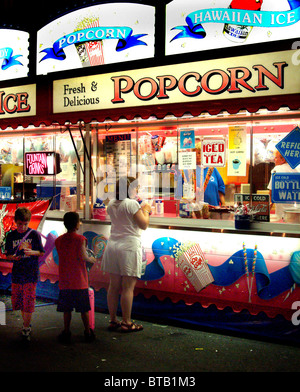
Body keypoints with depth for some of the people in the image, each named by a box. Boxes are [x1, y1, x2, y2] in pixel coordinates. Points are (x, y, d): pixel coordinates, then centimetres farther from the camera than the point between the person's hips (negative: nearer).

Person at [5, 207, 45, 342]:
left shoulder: (34, 234, -4)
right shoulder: (11, 236, 4)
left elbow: (41, 252, 0)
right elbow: (7, 254, 8)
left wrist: (32, 252, -20)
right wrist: (12, 257, -14)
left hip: (31, 272, -4)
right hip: (16, 272, 4)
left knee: (28, 300, -5)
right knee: (17, 300, 11)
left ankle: (26, 329, 5)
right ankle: (26, 323, 31)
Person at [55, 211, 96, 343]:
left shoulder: (59, 240, 4)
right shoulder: (80, 239, -9)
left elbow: (61, 257, 10)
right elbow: (83, 257, -17)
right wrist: (92, 259, 3)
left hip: (65, 281, 3)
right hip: (79, 281, -3)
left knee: (67, 309, 10)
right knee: (84, 308, 7)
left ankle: (66, 332, 13)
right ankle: (88, 332, 14)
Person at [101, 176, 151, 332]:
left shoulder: (111, 204, 11)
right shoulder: (132, 204, -11)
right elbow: (144, 225, -8)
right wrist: (145, 210, 7)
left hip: (112, 245, 7)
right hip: (129, 246, -7)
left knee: (113, 286, 10)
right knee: (128, 287, -2)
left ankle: (113, 320, 17)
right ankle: (126, 322, 2)